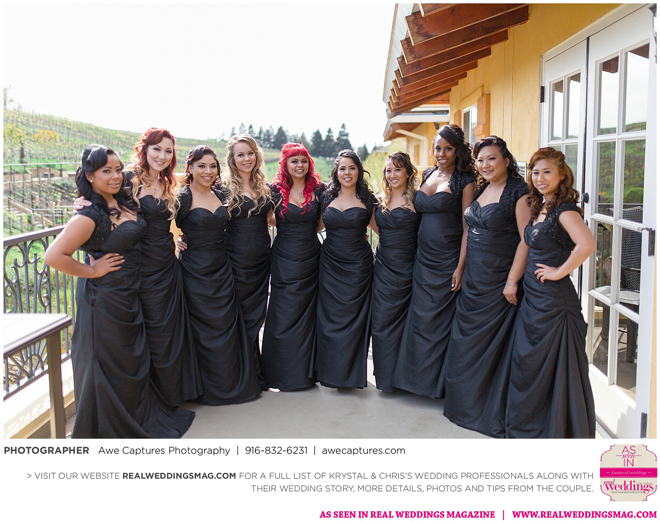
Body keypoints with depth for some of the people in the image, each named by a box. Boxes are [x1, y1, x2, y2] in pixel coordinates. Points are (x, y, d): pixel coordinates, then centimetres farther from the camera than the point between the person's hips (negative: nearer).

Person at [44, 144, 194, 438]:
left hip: (127, 294, 8)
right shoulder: (90, 215, -22)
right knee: (108, 364, 6)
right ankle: (110, 428, 25)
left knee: (132, 358, 20)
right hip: (104, 297, -8)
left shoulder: (123, 202, 3)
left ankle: (136, 417, 39)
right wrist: (91, 271, -19)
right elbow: (53, 257, -29)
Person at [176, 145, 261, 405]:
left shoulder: (220, 195, 9)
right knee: (205, 332, 3)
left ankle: (234, 383, 24)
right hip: (196, 273, -5)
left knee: (228, 328, 10)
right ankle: (211, 388, 19)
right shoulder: (183, 197, -10)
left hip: (222, 270, 5)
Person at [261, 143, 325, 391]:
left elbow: (321, 223, 12)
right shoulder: (276, 191, 0)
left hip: (311, 258, 2)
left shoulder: (318, 189, 4)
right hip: (284, 260, -1)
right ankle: (284, 373, 14)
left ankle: (306, 372, 19)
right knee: (284, 316, 1)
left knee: (308, 315, 7)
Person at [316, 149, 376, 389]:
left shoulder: (367, 200, 2)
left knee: (354, 319, 1)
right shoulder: (326, 198, 7)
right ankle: (332, 372, 17)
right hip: (330, 265, 2)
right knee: (330, 318, 3)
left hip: (357, 266, -2)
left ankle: (352, 373, 15)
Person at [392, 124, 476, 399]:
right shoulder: (427, 175, 12)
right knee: (420, 319, 9)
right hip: (423, 257, 6)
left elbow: (468, 226, -10)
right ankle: (419, 376, 24)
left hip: (448, 260, -6)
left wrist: (461, 266, -16)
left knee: (439, 321, 1)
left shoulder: (464, 180, -6)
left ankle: (439, 382, 17)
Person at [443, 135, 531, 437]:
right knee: (466, 342, 13)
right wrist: (461, 269, 14)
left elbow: (527, 240, -15)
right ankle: (466, 405, 30)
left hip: (499, 282, -7)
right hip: (473, 281, 7)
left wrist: (512, 281, -19)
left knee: (493, 345, 0)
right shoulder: (480, 190, 12)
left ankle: (494, 414, 16)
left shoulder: (518, 192, -11)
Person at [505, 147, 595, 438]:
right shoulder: (539, 208, 11)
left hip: (553, 301, -9)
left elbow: (587, 244, -33)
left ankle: (554, 429, 17)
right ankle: (528, 426, 30)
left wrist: (560, 271, -21)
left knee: (551, 369, 2)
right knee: (527, 364, 16)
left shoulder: (564, 209, -15)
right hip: (533, 299, 9)